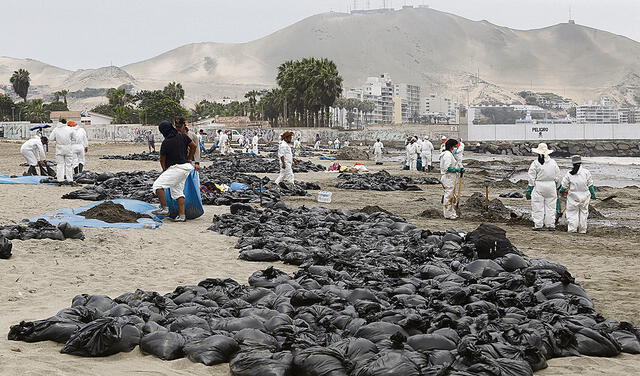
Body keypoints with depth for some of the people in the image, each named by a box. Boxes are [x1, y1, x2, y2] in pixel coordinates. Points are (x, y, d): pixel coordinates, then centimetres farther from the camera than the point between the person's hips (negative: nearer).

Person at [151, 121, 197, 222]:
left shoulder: (166, 143, -10)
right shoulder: (182, 136, 5)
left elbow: (162, 159, 3)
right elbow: (194, 146, 15)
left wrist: (164, 169, 22)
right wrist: (189, 159, 26)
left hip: (176, 168, -8)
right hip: (186, 167, 8)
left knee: (157, 185, -8)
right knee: (178, 191, 14)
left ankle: (164, 209, -12)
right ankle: (182, 215, 9)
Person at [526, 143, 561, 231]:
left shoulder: (535, 163, -8)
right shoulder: (553, 163, 4)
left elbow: (532, 178, -6)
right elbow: (557, 177, 10)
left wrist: (529, 190, 1)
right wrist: (556, 188, 22)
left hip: (538, 186, -3)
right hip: (551, 186, 3)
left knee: (538, 207, 3)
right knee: (550, 206, 10)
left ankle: (538, 225, 3)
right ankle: (551, 225, 11)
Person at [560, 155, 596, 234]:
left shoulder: (569, 174, -6)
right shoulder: (586, 172, -6)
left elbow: (564, 186, 1)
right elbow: (590, 185, 0)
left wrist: (561, 191, 21)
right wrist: (593, 194, 11)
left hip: (573, 196, -1)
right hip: (584, 196, 1)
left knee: (572, 212, 6)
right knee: (583, 212, 11)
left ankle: (572, 228, -2)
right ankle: (583, 230, 15)